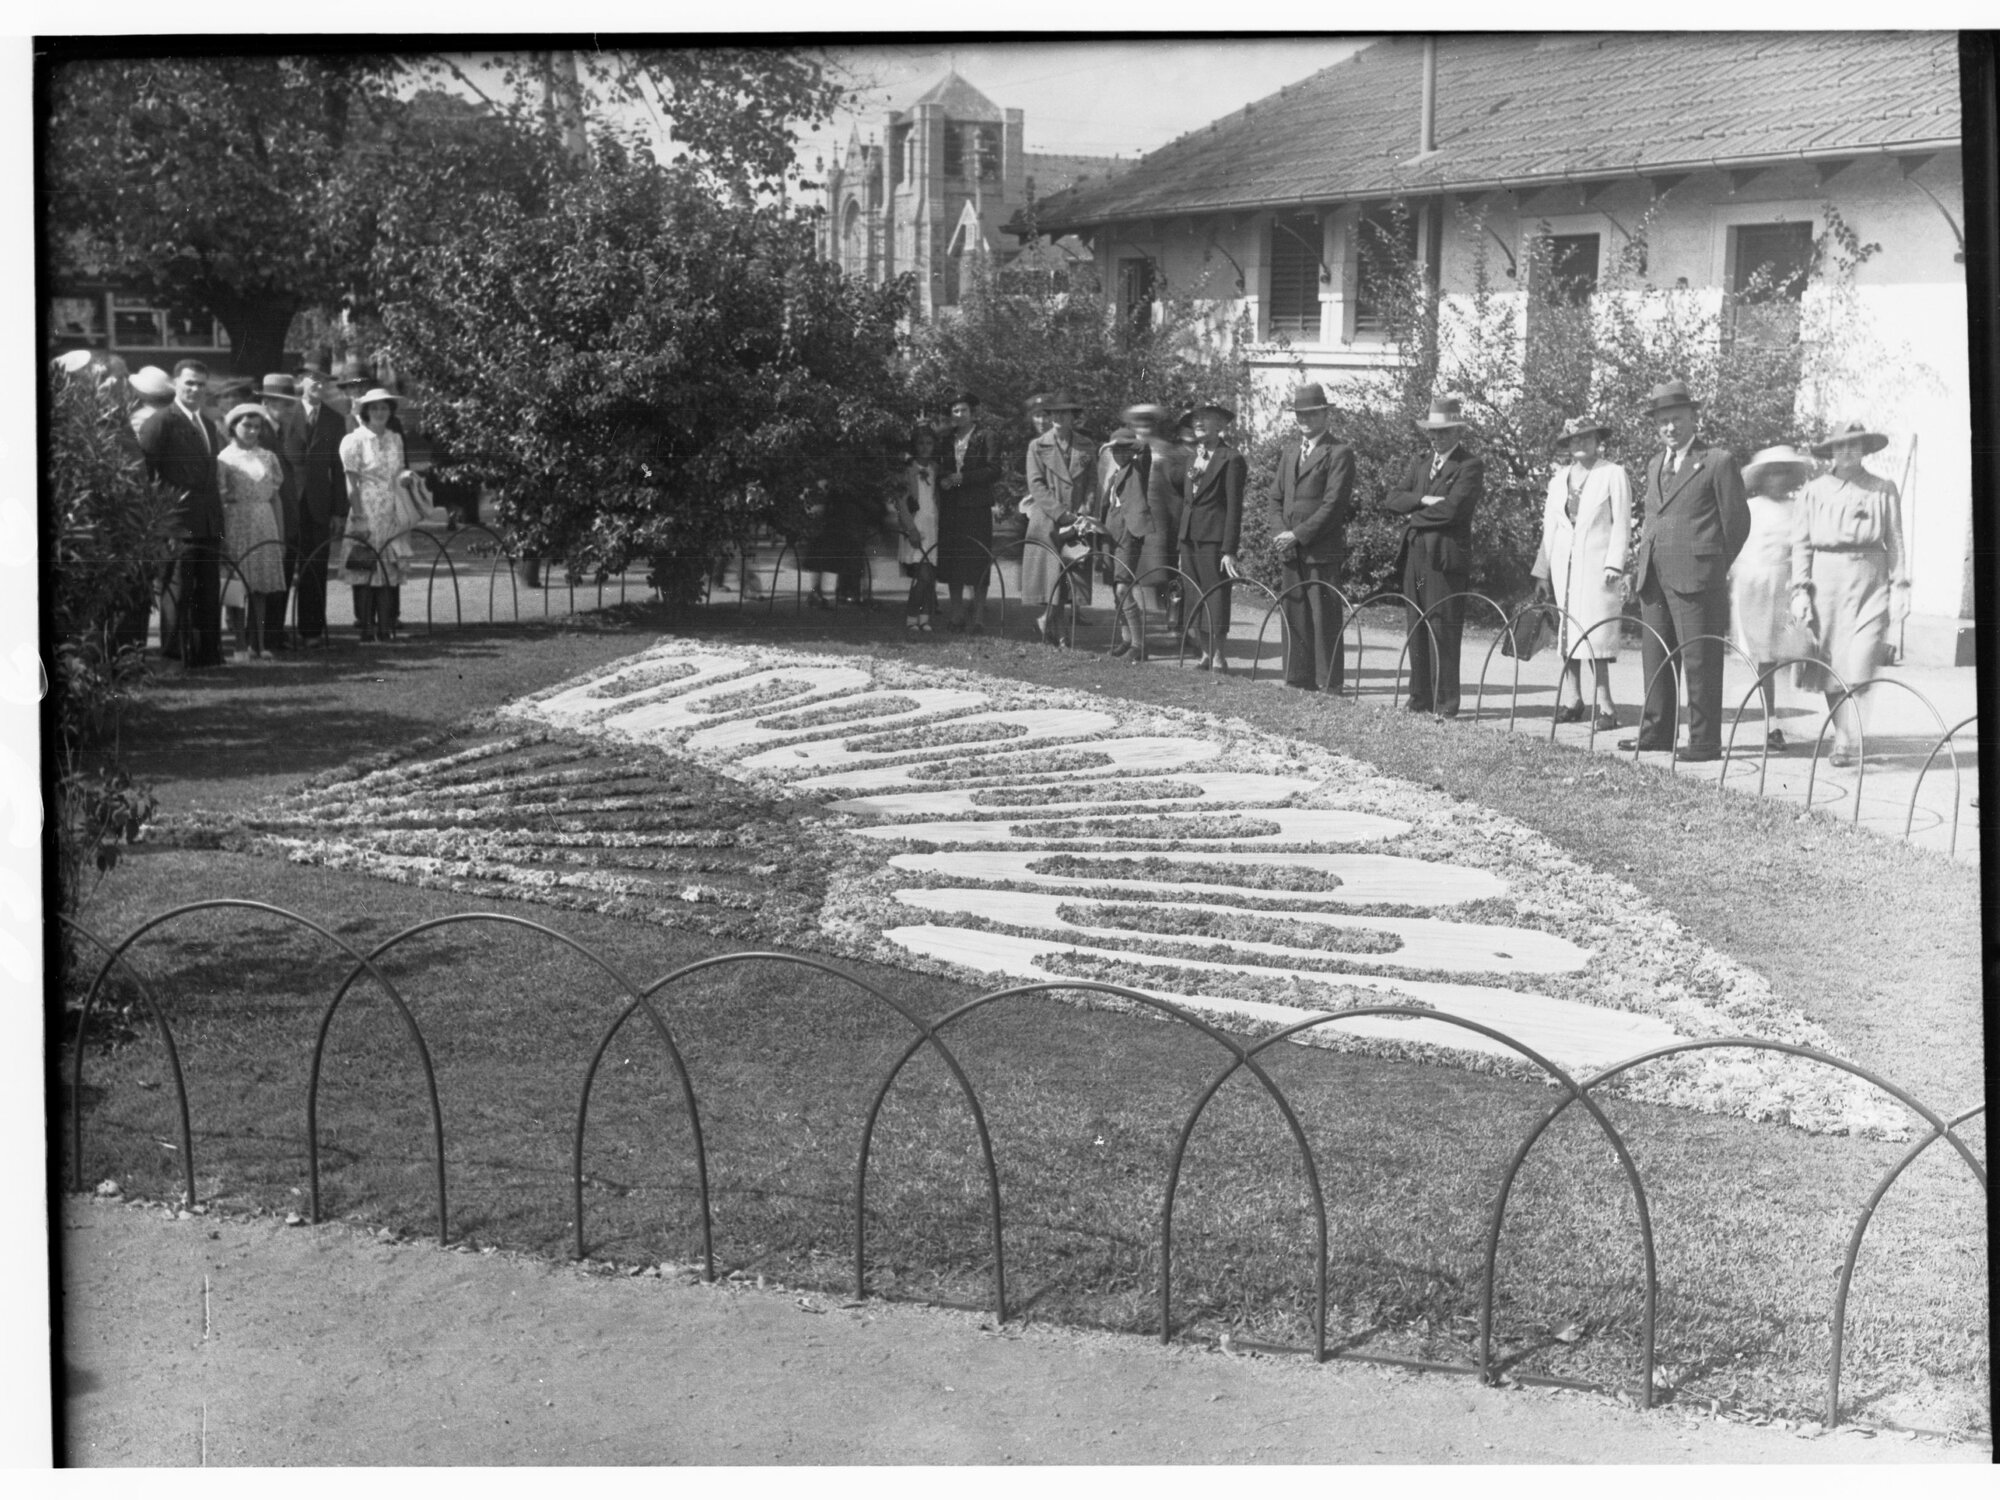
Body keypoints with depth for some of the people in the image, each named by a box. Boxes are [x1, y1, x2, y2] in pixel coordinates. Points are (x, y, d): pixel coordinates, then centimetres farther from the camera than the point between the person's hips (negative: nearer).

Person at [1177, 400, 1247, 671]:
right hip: (1190, 536, 7)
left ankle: (1218, 656, -6)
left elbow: (1234, 508, -10)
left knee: (1216, 593, -8)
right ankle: (1206, 653, 12)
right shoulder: (1193, 459, 17)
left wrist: (1229, 550, -15)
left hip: (1214, 537, -7)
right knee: (1198, 596, 7)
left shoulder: (1231, 460, -6)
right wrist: (1181, 547, 16)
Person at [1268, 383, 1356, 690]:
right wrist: (1279, 533, 0)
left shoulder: (1339, 453, -5)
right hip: (1289, 550, 6)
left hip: (1322, 550, -6)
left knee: (1325, 617, -5)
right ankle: (1298, 680, 13)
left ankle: (1329, 684, 0)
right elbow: (1277, 497, 18)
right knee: (1294, 616, 7)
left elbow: (1333, 504, -12)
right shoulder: (1289, 449, 18)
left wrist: (1298, 535, -14)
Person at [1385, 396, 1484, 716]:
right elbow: (1393, 499, 7)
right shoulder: (1419, 463, 19)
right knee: (1417, 631, 9)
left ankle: (1445, 706, -4)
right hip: (1414, 556, 7)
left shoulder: (1469, 467, -4)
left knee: (1442, 633, -7)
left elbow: (1451, 509, -16)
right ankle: (1420, 701, 15)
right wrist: (1424, 500, -10)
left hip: (1445, 558, -7)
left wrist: (1413, 517, -4)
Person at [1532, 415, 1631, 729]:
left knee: (1595, 633, -12)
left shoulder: (1613, 475, 1)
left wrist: (1614, 565, -12)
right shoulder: (1559, 478, 16)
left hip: (1596, 564, -5)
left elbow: (1622, 524, -4)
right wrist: (1544, 569, 13)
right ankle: (1571, 701, 8)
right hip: (1563, 563, 5)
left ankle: (1604, 706, -12)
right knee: (1566, 632, 4)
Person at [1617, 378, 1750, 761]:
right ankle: (1657, 731, 21)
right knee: (1655, 656, 11)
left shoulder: (1718, 462, -1)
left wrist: (1714, 568, 6)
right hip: (1654, 578, 7)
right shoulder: (1654, 464, 19)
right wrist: (1642, 559, 14)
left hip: (1695, 576, -7)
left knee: (1699, 658, -5)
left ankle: (1705, 741, -3)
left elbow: (1736, 521, 2)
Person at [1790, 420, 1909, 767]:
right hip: (1826, 580, 2)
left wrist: (1899, 586, 2)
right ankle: (1843, 733, 13)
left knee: (1860, 665, -12)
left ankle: (1849, 742, -12)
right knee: (1832, 665, 2)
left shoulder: (1884, 491, 9)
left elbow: (1895, 541, 9)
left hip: (1870, 581, -1)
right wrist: (1800, 590, 1)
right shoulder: (1814, 492, 10)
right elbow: (1801, 544, 9)